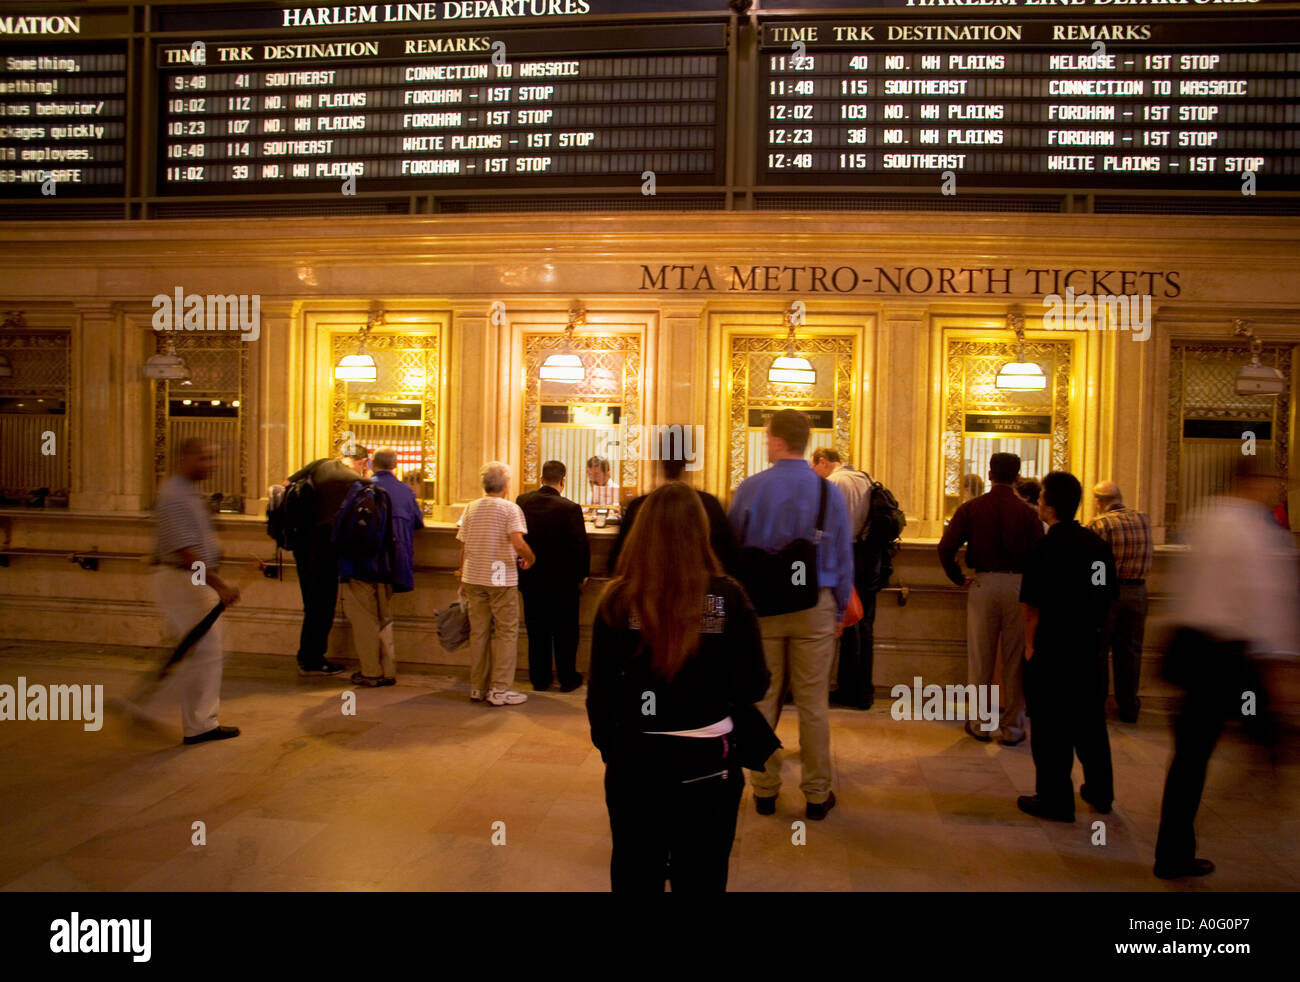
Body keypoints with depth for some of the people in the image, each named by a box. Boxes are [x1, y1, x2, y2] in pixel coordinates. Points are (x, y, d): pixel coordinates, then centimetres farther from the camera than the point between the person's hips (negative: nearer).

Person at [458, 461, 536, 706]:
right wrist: (530, 559, -2)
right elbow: (518, 543, -22)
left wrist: (463, 581, 17)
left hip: (473, 578, 5)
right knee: (507, 633, 3)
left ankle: (477, 688, 18)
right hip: (501, 580, -5)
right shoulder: (510, 508, -8)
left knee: (478, 632, 12)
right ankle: (499, 690, 2)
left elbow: (463, 548, 9)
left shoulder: (471, 508, 7)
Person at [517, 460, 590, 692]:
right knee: (565, 631, 10)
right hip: (562, 580, -3)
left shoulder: (522, 502, -5)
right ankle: (567, 679, 19)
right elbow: (581, 545, -14)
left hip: (530, 579, 4)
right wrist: (583, 575, -1)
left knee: (537, 631, 13)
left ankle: (539, 679, 21)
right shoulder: (569, 508, -18)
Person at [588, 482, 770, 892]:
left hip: (635, 761, 0)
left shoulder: (618, 600, -13)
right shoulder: (728, 597, -13)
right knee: (701, 878, 19)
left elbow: (600, 690, -6)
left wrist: (608, 747, 10)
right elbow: (754, 686, -7)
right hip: (708, 762, 0)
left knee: (635, 876, 20)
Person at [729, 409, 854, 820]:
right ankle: (817, 794, 20)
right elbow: (843, 556, 2)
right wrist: (839, 610, 13)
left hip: (761, 606, 0)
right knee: (813, 703, 8)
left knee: (763, 700, 11)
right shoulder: (829, 492, -3)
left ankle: (765, 790, 22)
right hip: (815, 607, 0)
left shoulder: (749, 489, -5)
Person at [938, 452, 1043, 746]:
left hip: (983, 584, 1)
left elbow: (945, 548, -7)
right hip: (1018, 586, 0)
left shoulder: (971, 508, -1)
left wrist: (959, 578, 5)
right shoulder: (1028, 513, -2)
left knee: (980, 658, 10)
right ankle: (1012, 727, 14)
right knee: (1015, 660, 7)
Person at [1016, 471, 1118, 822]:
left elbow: (1033, 606, -16)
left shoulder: (1046, 547, -16)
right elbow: (1108, 597, 10)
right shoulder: (1098, 543, 4)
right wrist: (1089, 628, 18)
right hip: (1089, 647, 7)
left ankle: (1055, 799, 12)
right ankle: (1100, 792, 32)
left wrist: (1030, 645, -5)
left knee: (1051, 726, 4)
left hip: (1052, 649, -7)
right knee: (1090, 718, 19)